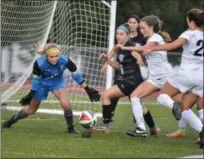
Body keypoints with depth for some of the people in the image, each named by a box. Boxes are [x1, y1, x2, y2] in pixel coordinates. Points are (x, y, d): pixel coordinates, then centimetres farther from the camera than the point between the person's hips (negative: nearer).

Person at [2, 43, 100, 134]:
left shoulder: (65, 60, -32)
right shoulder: (39, 63, -34)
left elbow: (76, 74, -17)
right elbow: (36, 79, -16)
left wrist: (88, 90, -13)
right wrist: (31, 94, -9)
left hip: (57, 82, 0)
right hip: (42, 83, 0)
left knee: (65, 103, -27)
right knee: (31, 110, 14)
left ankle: (71, 128, -5)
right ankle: (12, 120, 42)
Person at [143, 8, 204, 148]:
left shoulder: (190, 34, -6)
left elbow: (174, 45, -21)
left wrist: (151, 48, -20)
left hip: (186, 73, -5)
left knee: (162, 97, 7)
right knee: (185, 108, 10)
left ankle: (174, 105, -28)